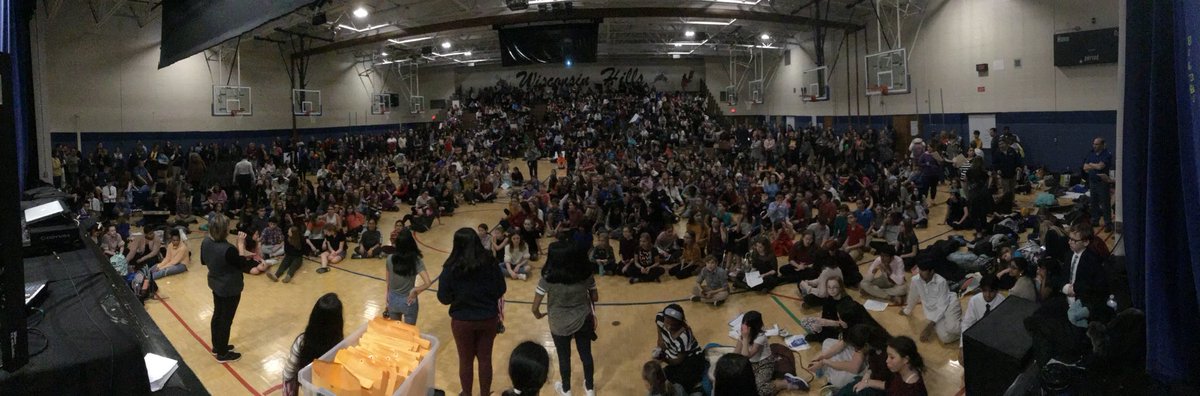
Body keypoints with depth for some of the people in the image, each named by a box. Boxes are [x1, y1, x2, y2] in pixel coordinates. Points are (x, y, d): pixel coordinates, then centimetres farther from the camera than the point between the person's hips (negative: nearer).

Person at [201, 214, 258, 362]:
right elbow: (243, 265, -19)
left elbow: (203, 261, 9)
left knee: (217, 315, 23)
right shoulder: (228, 249, -34)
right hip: (230, 288, -8)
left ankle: (217, 346, 41)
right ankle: (222, 354, 22)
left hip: (215, 284, 8)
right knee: (226, 319, 8)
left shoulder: (206, 243, -9)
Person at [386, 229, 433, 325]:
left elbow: (388, 283, 0)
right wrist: (414, 291, -13)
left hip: (393, 300, 3)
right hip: (408, 302, -3)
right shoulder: (416, 261, -20)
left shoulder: (390, 259, -11)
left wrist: (388, 299, 13)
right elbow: (427, 283, -29)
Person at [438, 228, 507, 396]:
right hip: (489, 319, 2)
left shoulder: (451, 268, -15)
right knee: (485, 359, 17)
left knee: (466, 360, 17)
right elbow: (501, 290, -1)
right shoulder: (489, 262, -11)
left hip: (463, 321, -1)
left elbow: (444, 299, -10)